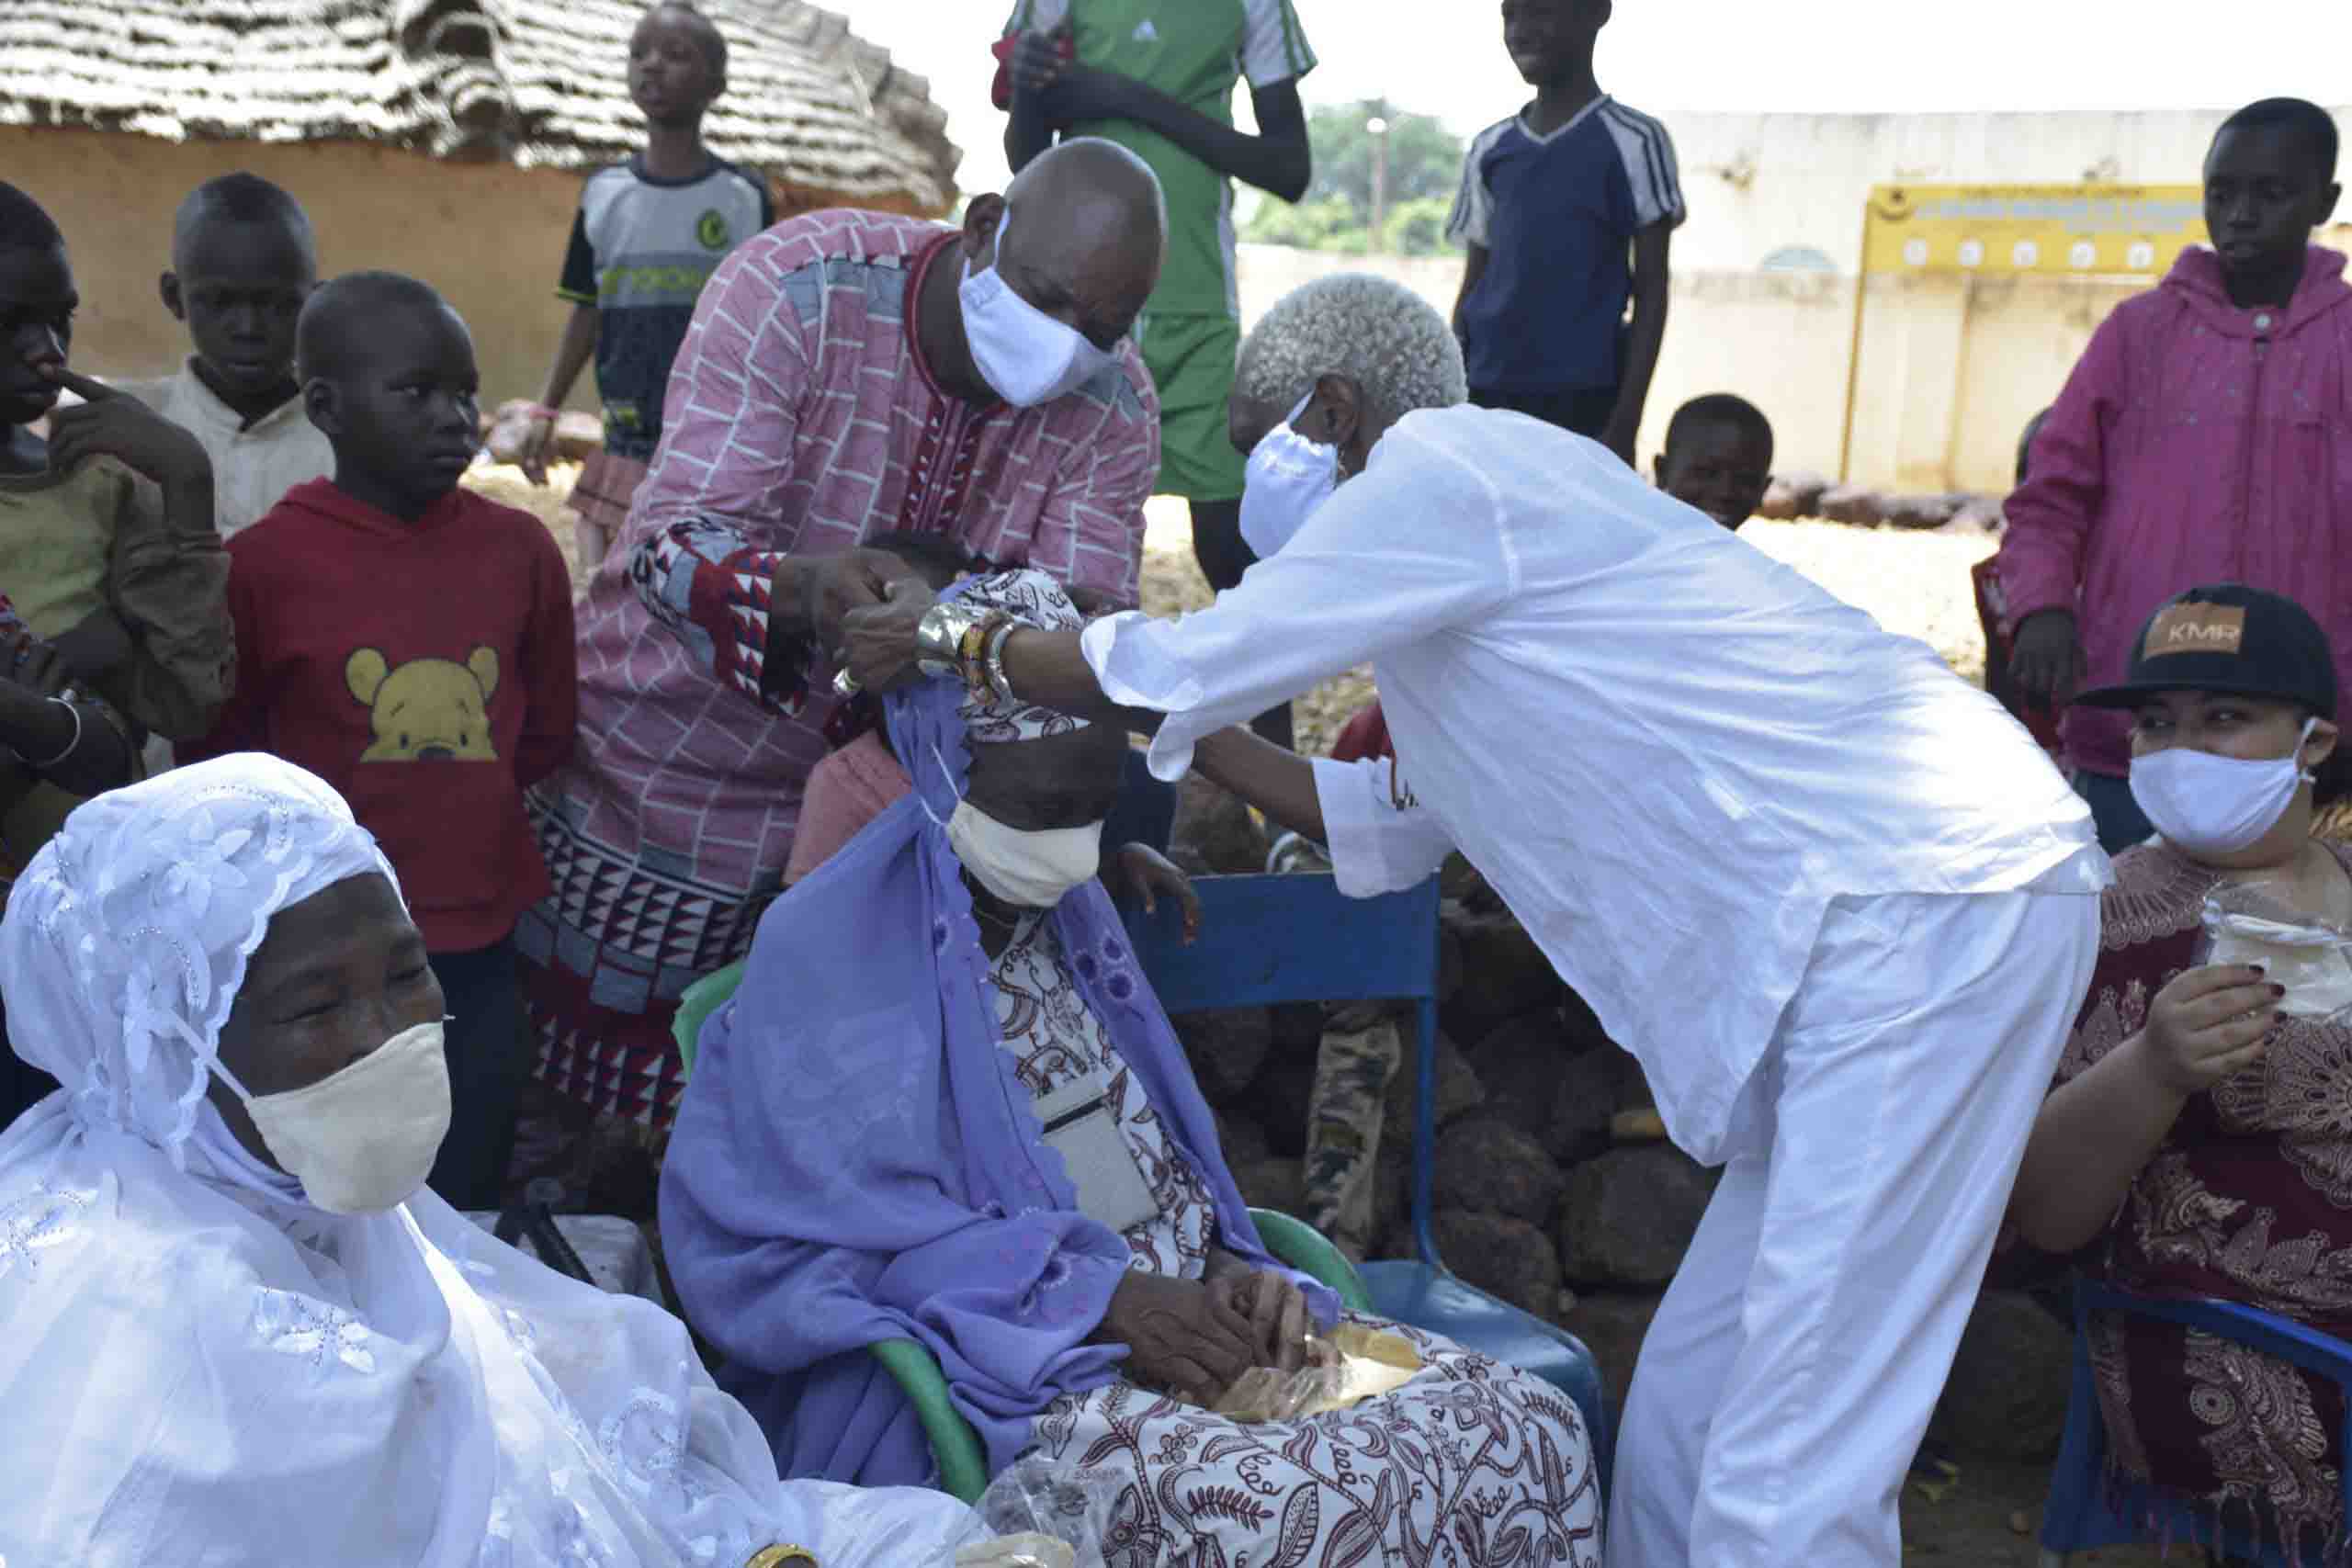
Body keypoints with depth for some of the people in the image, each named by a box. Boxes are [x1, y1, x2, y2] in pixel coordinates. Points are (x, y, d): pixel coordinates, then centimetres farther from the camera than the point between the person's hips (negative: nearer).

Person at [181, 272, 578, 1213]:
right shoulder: (265, 562, -10)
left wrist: (444, 803, 6)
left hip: (480, 949, 2)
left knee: (467, 1206, 17)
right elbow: (219, 756, 0)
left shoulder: (520, 549, -2)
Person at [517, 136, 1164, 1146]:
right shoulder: (796, 286, -22)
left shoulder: (1113, 410, -10)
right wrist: (799, 590, -51)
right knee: (597, 1051, 9)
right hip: (662, 761, -2)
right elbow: (676, 538, -30)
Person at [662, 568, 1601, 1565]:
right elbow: (842, 1230, -14)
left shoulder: (1068, 916, 15)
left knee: (1531, 1431, -11)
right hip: (1001, 1373, -7)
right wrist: (1105, 1302, -19)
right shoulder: (832, 950, -8)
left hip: (1180, 1324, 7)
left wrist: (1230, 1275, -4)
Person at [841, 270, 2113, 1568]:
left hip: (1931, 903, -10)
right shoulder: (1484, 492, 23)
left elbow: (1184, 667, -5)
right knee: (1687, 1413, 13)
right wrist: (1193, 737, 32)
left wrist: (952, 638, 11)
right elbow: (1400, 823, 32)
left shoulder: (1439, 467, -7)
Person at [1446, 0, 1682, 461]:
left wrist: (1626, 421, -10)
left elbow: (1651, 291, -3)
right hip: (1487, 395, 5)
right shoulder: (1489, 149, 13)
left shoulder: (1632, 141, -2)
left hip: (1585, 397, -5)